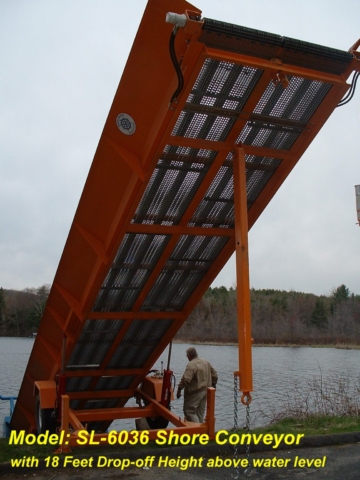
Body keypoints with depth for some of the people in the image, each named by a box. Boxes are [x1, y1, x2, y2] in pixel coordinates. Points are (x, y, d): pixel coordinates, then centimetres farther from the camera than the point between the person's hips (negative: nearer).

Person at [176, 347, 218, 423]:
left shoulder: (191, 365, -19)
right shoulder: (205, 362, 7)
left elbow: (186, 379, -28)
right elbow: (214, 375, 14)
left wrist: (179, 390, -19)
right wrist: (213, 385, 24)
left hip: (194, 392, -8)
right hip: (205, 391, 8)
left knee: (189, 411, -1)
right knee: (200, 412, 16)